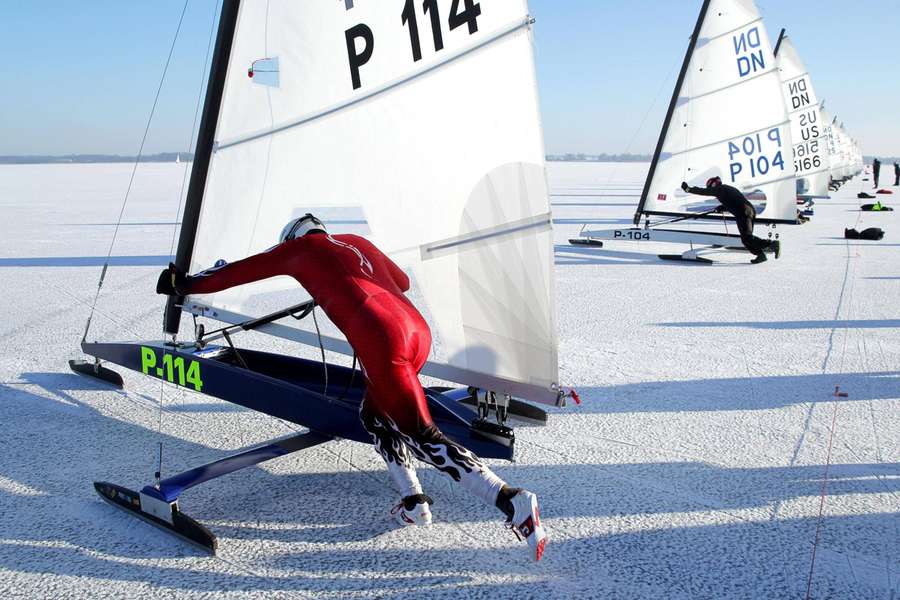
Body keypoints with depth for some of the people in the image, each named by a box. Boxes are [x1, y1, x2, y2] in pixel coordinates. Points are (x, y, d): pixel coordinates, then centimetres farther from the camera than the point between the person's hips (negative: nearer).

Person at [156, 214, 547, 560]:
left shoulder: (300, 246, 17)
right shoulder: (356, 242, 32)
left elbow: (240, 271, 25)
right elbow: (401, 282, 43)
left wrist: (184, 284, 39)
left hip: (381, 337, -7)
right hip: (419, 329, 7)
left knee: (423, 438, -6)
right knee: (373, 415, 25)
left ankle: (512, 502, -16)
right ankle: (414, 503, 18)